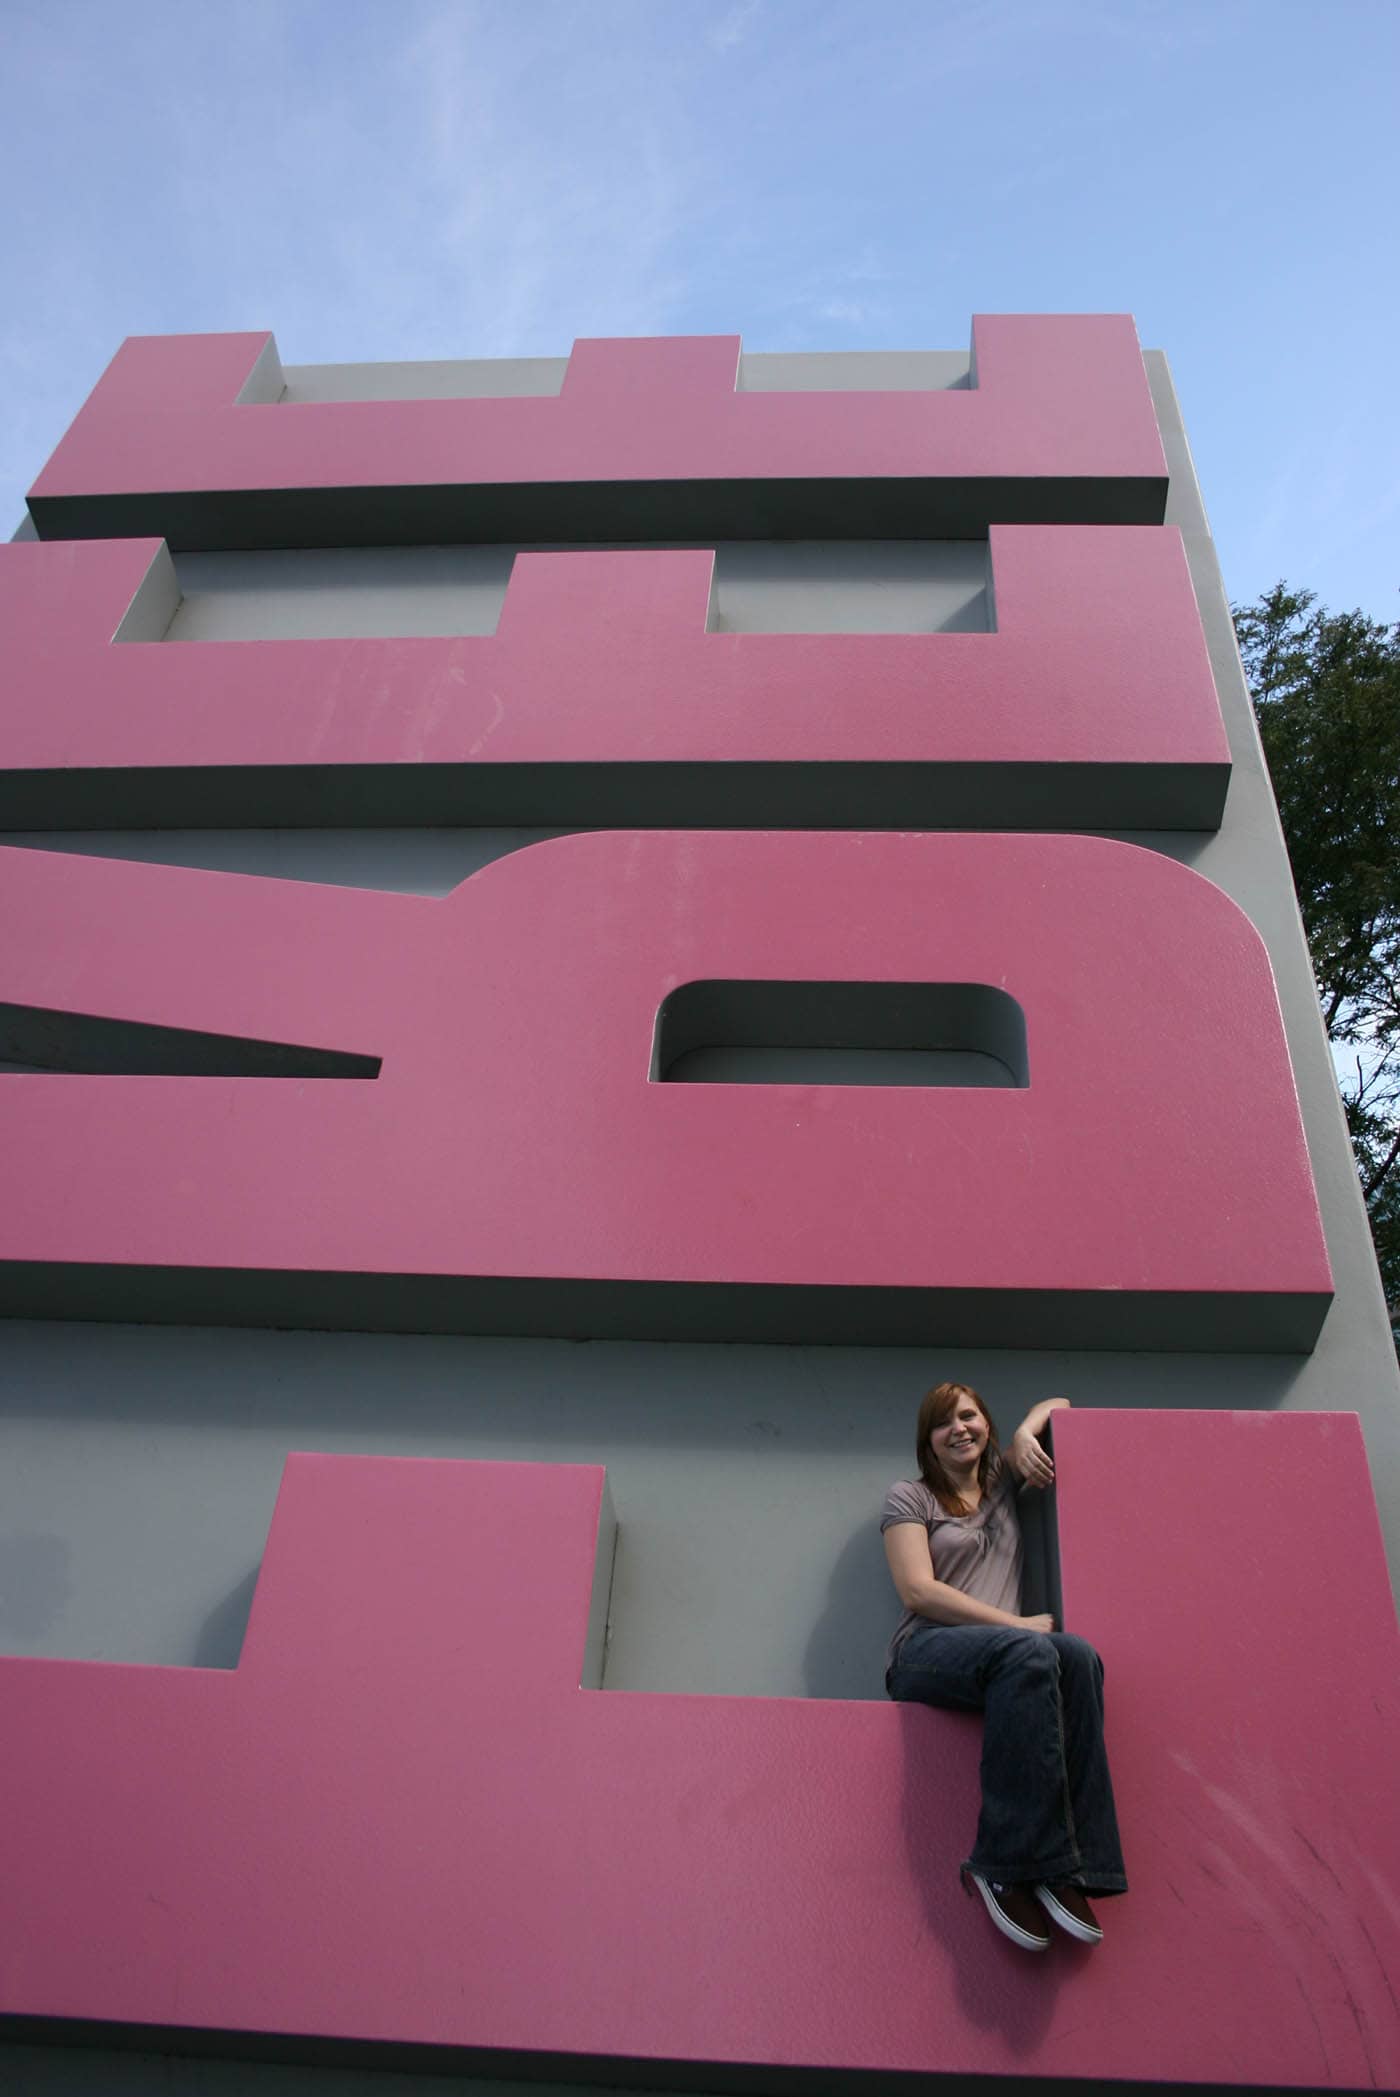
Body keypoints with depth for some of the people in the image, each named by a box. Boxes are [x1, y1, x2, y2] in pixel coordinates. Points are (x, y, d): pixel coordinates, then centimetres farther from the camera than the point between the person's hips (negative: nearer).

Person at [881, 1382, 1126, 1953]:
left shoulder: (1002, 1485, 25)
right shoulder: (909, 1497, 11)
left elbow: (1055, 1404, 34)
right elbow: (918, 1591, -3)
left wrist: (1025, 1434, 11)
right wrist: (1017, 1625, -9)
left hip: (999, 1656, 4)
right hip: (924, 1654, -4)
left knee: (1077, 1656, -31)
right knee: (1029, 1652, -37)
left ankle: (1074, 1869, -33)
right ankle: (1011, 1867, -36)